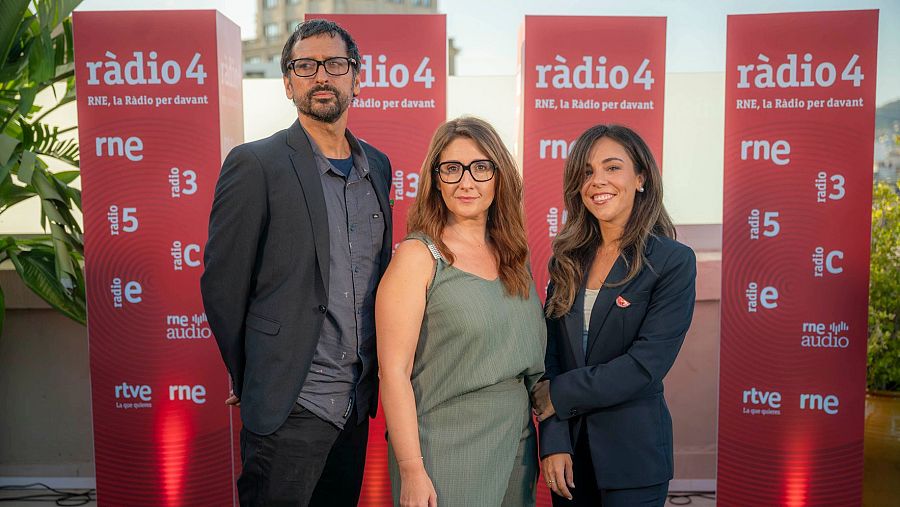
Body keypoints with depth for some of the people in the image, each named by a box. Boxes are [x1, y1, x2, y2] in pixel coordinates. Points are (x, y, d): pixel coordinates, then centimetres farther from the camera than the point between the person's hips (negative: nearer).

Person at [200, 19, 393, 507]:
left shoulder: (377, 166, 8)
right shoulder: (255, 165, -11)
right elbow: (222, 285, -7)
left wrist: (368, 378, 13)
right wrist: (251, 379, 2)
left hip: (358, 404, 6)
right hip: (289, 407, -5)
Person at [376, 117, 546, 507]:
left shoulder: (514, 256, 6)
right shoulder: (418, 256, -11)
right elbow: (393, 371, -14)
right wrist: (412, 471, -17)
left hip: (517, 446, 6)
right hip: (444, 453, -5)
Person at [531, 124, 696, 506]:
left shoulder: (673, 261, -10)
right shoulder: (568, 259, 3)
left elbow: (646, 364, -17)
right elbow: (550, 353, -1)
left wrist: (561, 395, -12)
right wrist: (553, 440, -10)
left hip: (633, 451, -4)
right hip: (568, 444, 4)